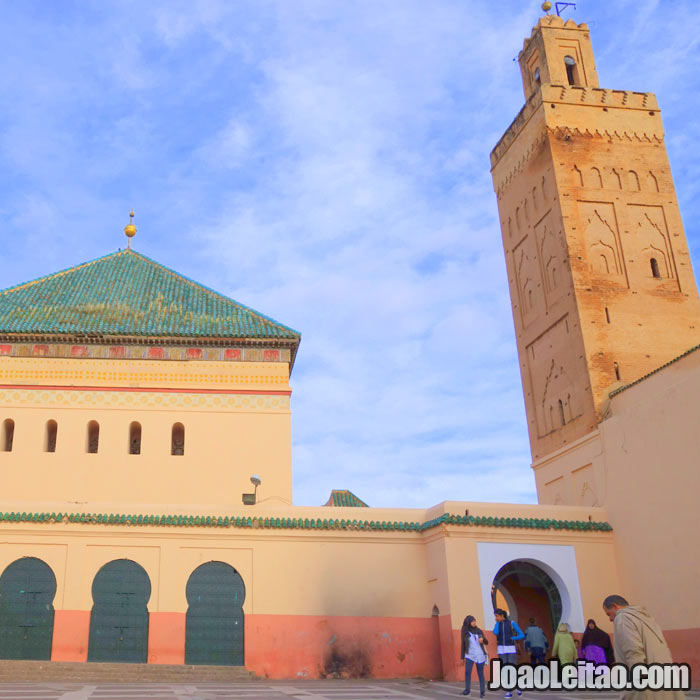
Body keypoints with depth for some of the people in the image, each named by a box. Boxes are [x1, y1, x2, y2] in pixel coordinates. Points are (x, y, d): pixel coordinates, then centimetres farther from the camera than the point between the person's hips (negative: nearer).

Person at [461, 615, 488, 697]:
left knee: (480, 673, 1)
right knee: (467, 671, -16)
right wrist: (462, 657, 5)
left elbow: (486, 642, 7)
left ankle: (482, 691, 11)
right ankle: (467, 689, -6)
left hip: (480, 655, 1)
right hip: (470, 655, -1)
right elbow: (463, 645, 4)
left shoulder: (479, 631, 3)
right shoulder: (465, 632, 0)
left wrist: (483, 639, -16)